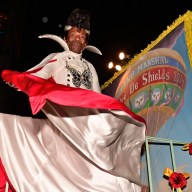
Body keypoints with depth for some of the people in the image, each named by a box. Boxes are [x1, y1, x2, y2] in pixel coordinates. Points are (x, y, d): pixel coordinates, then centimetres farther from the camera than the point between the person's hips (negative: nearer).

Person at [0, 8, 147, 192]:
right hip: (63, 116, -4)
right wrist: (18, 79, -26)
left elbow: (97, 98, 19)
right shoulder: (56, 58, 13)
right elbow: (38, 76, -6)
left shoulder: (89, 67, 24)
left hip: (88, 117, 4)